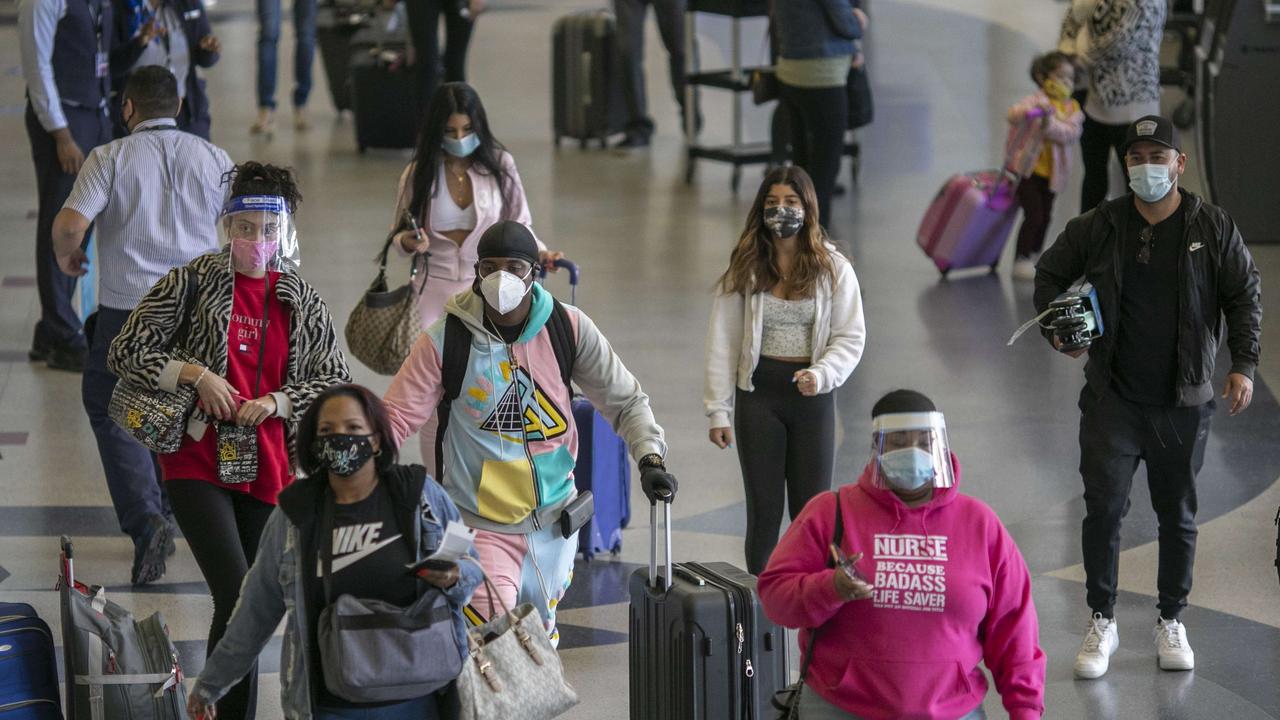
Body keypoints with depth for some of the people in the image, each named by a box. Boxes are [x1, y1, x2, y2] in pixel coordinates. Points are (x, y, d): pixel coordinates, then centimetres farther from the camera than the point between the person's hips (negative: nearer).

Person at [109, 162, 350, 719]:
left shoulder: (301, 301, 8)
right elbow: (123, 354, -1)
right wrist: (195, 373, -14)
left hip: (268, 470, 4)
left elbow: (336, 380, 11)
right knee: (236, 598, -18)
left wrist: (279, 402, -6)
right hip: (198, 464, -4)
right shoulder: (193, 282, -1)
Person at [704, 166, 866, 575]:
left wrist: (820, 374, -20)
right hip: (759, 392, 0)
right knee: (764, 510, 4)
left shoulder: (832, 268, 0)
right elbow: (722, 341, 0)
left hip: (813, 397, 0)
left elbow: (850, 338, -1)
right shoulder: (745, 268, 0)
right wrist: (719, 411, -4)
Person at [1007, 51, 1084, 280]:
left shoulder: (1072, 109, 5)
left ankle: (1034, 257, 30)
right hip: (1027, 167, -6)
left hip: (1052, 173, 6)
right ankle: (1020, 261, -8)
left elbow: (1071, 134, -12)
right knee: (1034, 214, -13)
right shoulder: (1036, 100, -7)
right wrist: (1033, 110, -42)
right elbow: (1013, 115, -24)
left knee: (1045, 217, 14)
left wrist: (1050, 123, -28)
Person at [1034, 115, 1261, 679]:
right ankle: (1101, 622, 7)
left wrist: (1244, 366, -6)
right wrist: (1057, 328, -1)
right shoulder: (1099, 226, 0)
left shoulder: (1213, 229, -1)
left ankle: (1171, 624, 24)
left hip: (1183, 401, 0)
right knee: (1103, 508, -6)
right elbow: (1050, 273, 14)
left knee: (1178, 515, 10)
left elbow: (1245, 296, 4)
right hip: (1112, 399, 0)